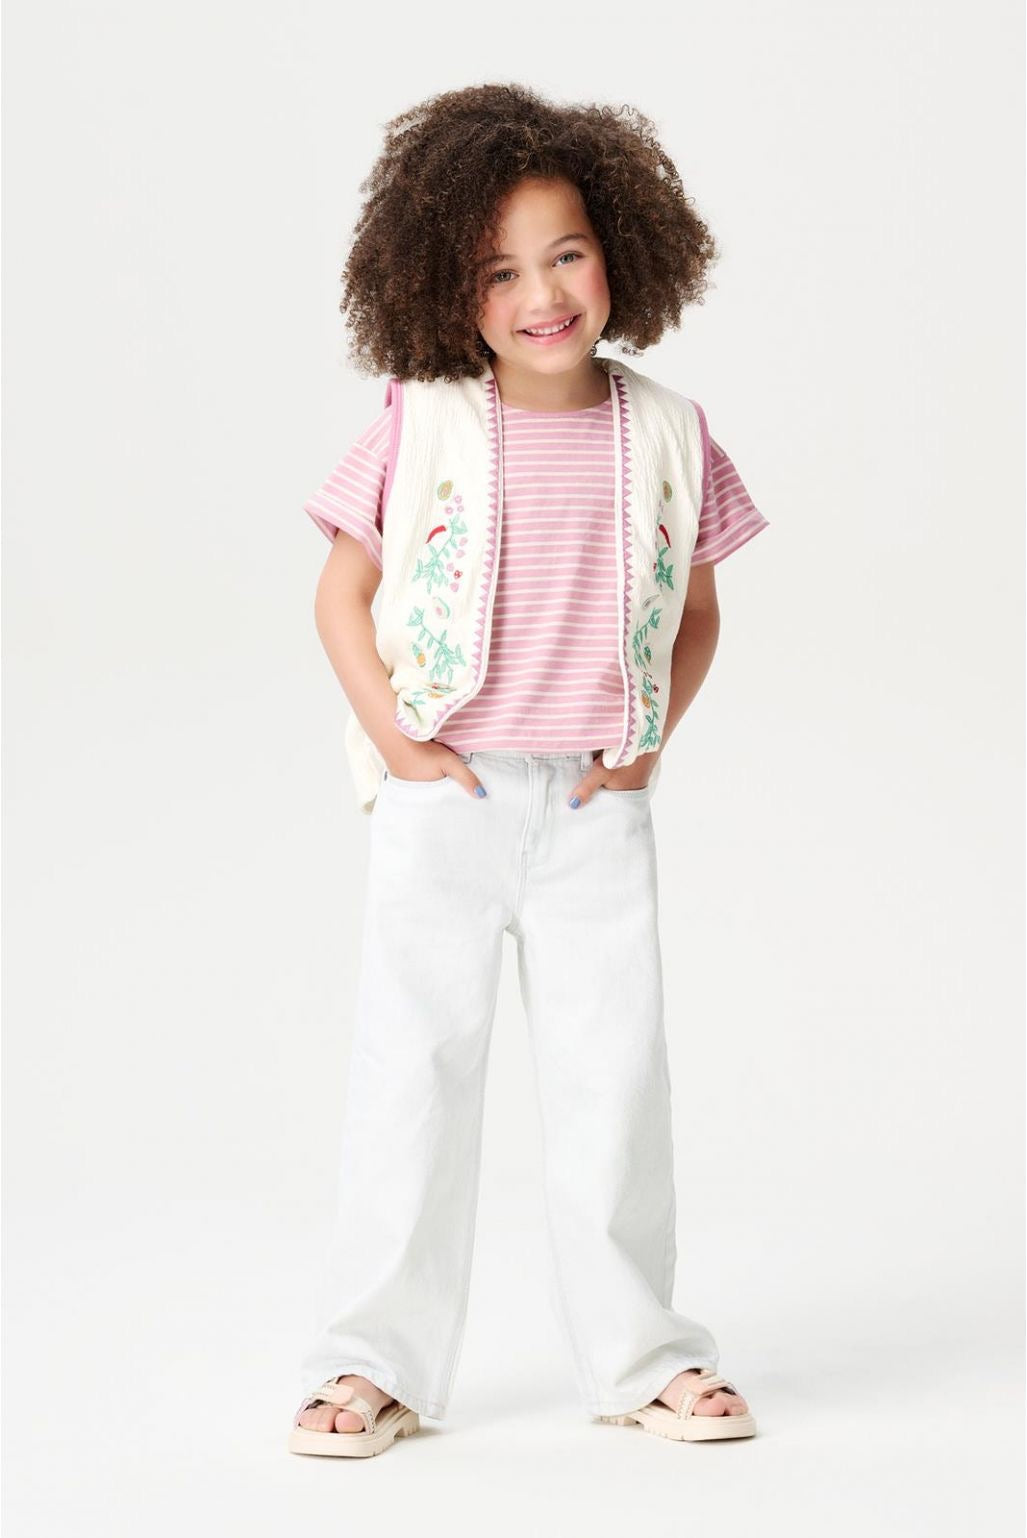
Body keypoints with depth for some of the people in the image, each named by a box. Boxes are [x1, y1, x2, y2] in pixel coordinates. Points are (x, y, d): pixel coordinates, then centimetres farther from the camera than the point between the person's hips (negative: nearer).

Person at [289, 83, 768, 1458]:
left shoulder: (667, 433, 1)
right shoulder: (420, 428, -5)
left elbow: (696, 611, 11)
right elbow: (340, 594, 0)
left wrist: (652, 739, 0)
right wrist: (393, 735, -8)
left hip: (597, 807, 2)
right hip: (442, 802, -1)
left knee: (616, 1073, 6)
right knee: (414, 1072, 4)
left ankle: (638, 1353, 19)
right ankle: (376, 1359, 14)